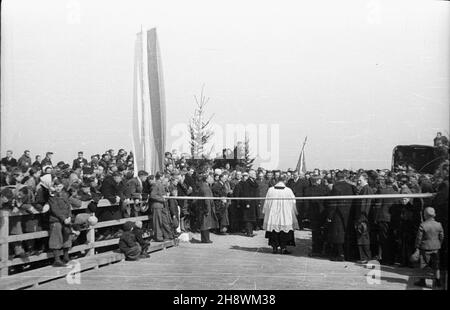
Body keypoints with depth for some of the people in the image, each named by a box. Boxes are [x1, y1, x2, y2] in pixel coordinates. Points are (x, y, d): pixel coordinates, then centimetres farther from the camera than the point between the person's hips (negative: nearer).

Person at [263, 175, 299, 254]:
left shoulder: (270, 190, -4)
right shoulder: (288, 190, -7)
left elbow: (267, 202, 3)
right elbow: (293, 202, -1)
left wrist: (265, 212, 15)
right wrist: (294, 212, 13)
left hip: (273, 214, 2)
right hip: (285, 214, -1)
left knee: (274, 230, 10)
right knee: (284, 230, 7)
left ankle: (274, 247, 11)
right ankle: (283, 248, 5)